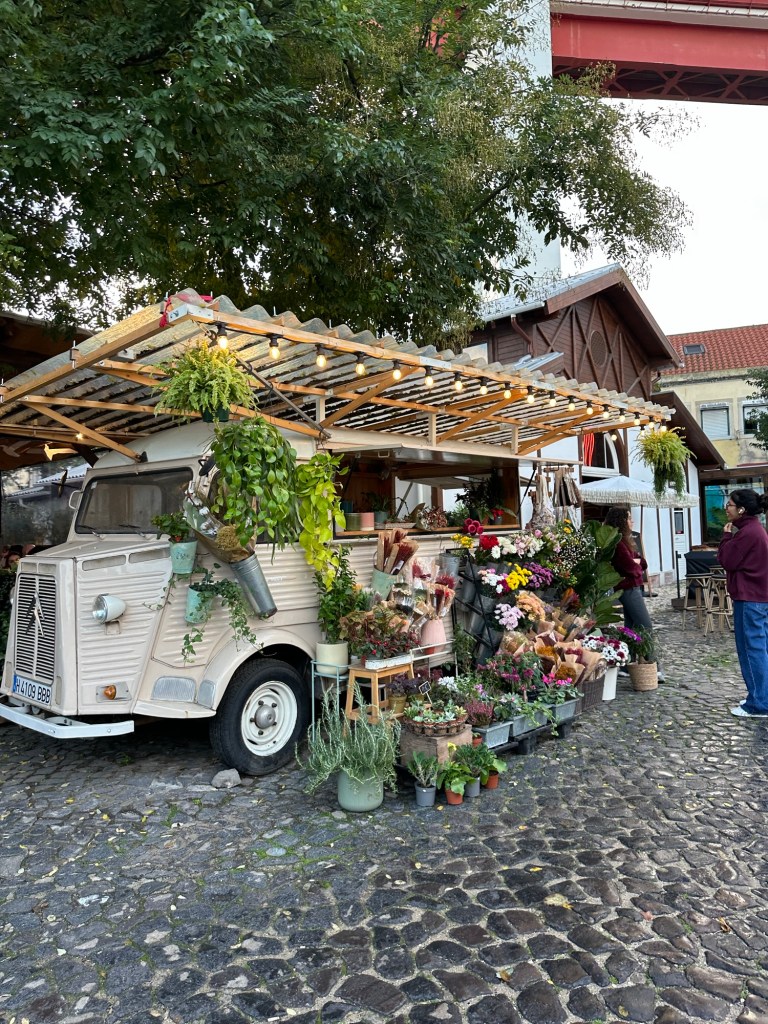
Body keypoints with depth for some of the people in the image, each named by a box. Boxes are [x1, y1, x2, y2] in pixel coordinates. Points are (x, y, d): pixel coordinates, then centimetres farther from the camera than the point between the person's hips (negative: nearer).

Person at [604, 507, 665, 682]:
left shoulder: (625, 540, 16)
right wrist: (638, 566, 1)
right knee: (646, 628, -11)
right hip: (628, 588, -10)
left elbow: (642, 563, 14)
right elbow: (630, 566, -20)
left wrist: (635, 563, -7)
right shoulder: (617, 542, -16)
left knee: (632, 628, 12)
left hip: (633, 587, 10)